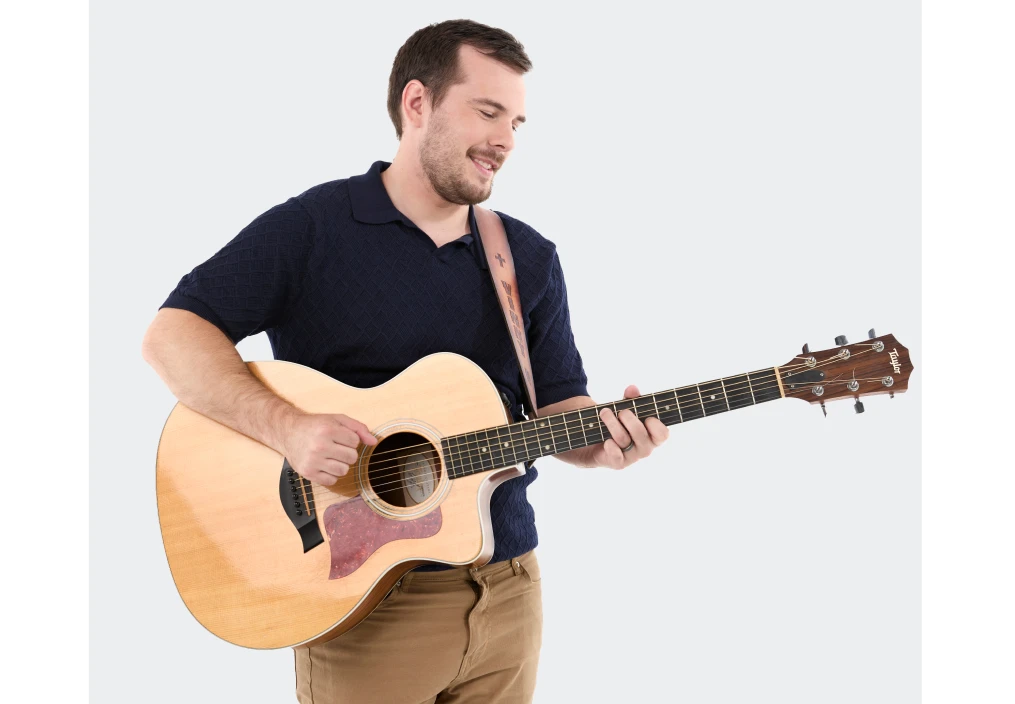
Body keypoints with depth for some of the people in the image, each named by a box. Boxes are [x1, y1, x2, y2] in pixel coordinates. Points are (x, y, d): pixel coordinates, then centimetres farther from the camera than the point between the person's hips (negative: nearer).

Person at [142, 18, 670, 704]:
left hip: (507, 587, 5)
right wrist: (286, 425, -26)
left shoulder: (531, 258, 8)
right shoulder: (312, 228, -6)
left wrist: (602, 440, -15)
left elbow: (557, 402, 9)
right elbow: (173, 333, -11)